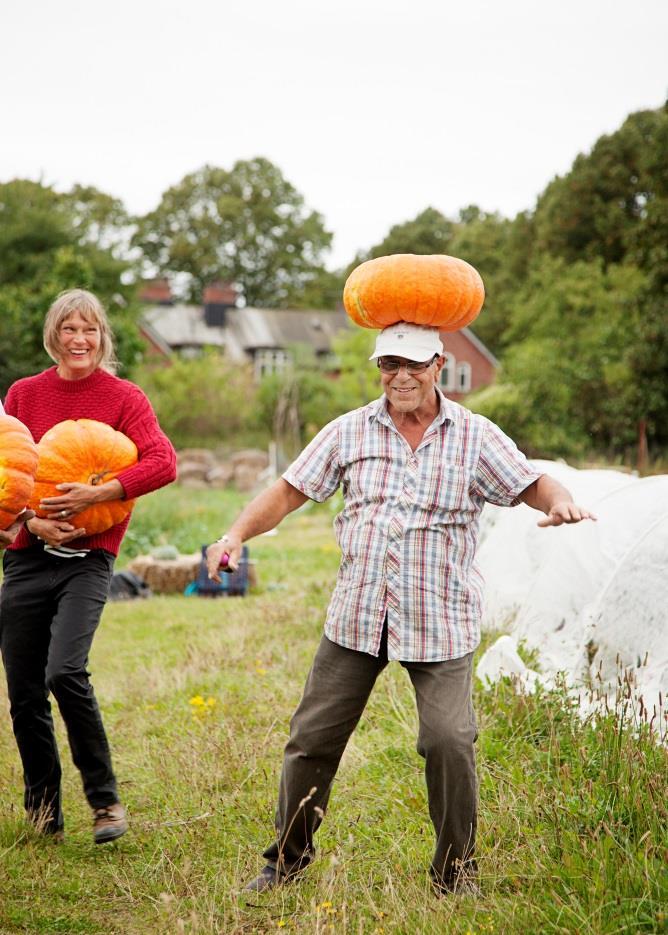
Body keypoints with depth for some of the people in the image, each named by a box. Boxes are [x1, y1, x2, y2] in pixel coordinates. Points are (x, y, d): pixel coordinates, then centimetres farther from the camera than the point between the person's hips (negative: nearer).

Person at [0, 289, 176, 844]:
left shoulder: (124, 398, 1)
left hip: (87, 557, -3)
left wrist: (99, 493, -24)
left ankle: (106, 799, -4)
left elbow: (164, 463, -13)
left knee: (65, 672, -22)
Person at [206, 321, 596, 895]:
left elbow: (531, 485, 1)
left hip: (440, 621, -2)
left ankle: (456, 873, 8)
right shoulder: (350, 432, 6)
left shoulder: (475, 436, 2)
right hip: (356, 615, 2)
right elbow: (290, 490, 7)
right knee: (313, 737, 5)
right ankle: (287, 858, 25)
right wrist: (237, 534, -7)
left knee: (449, 741, -12)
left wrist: (559, 501, -22)